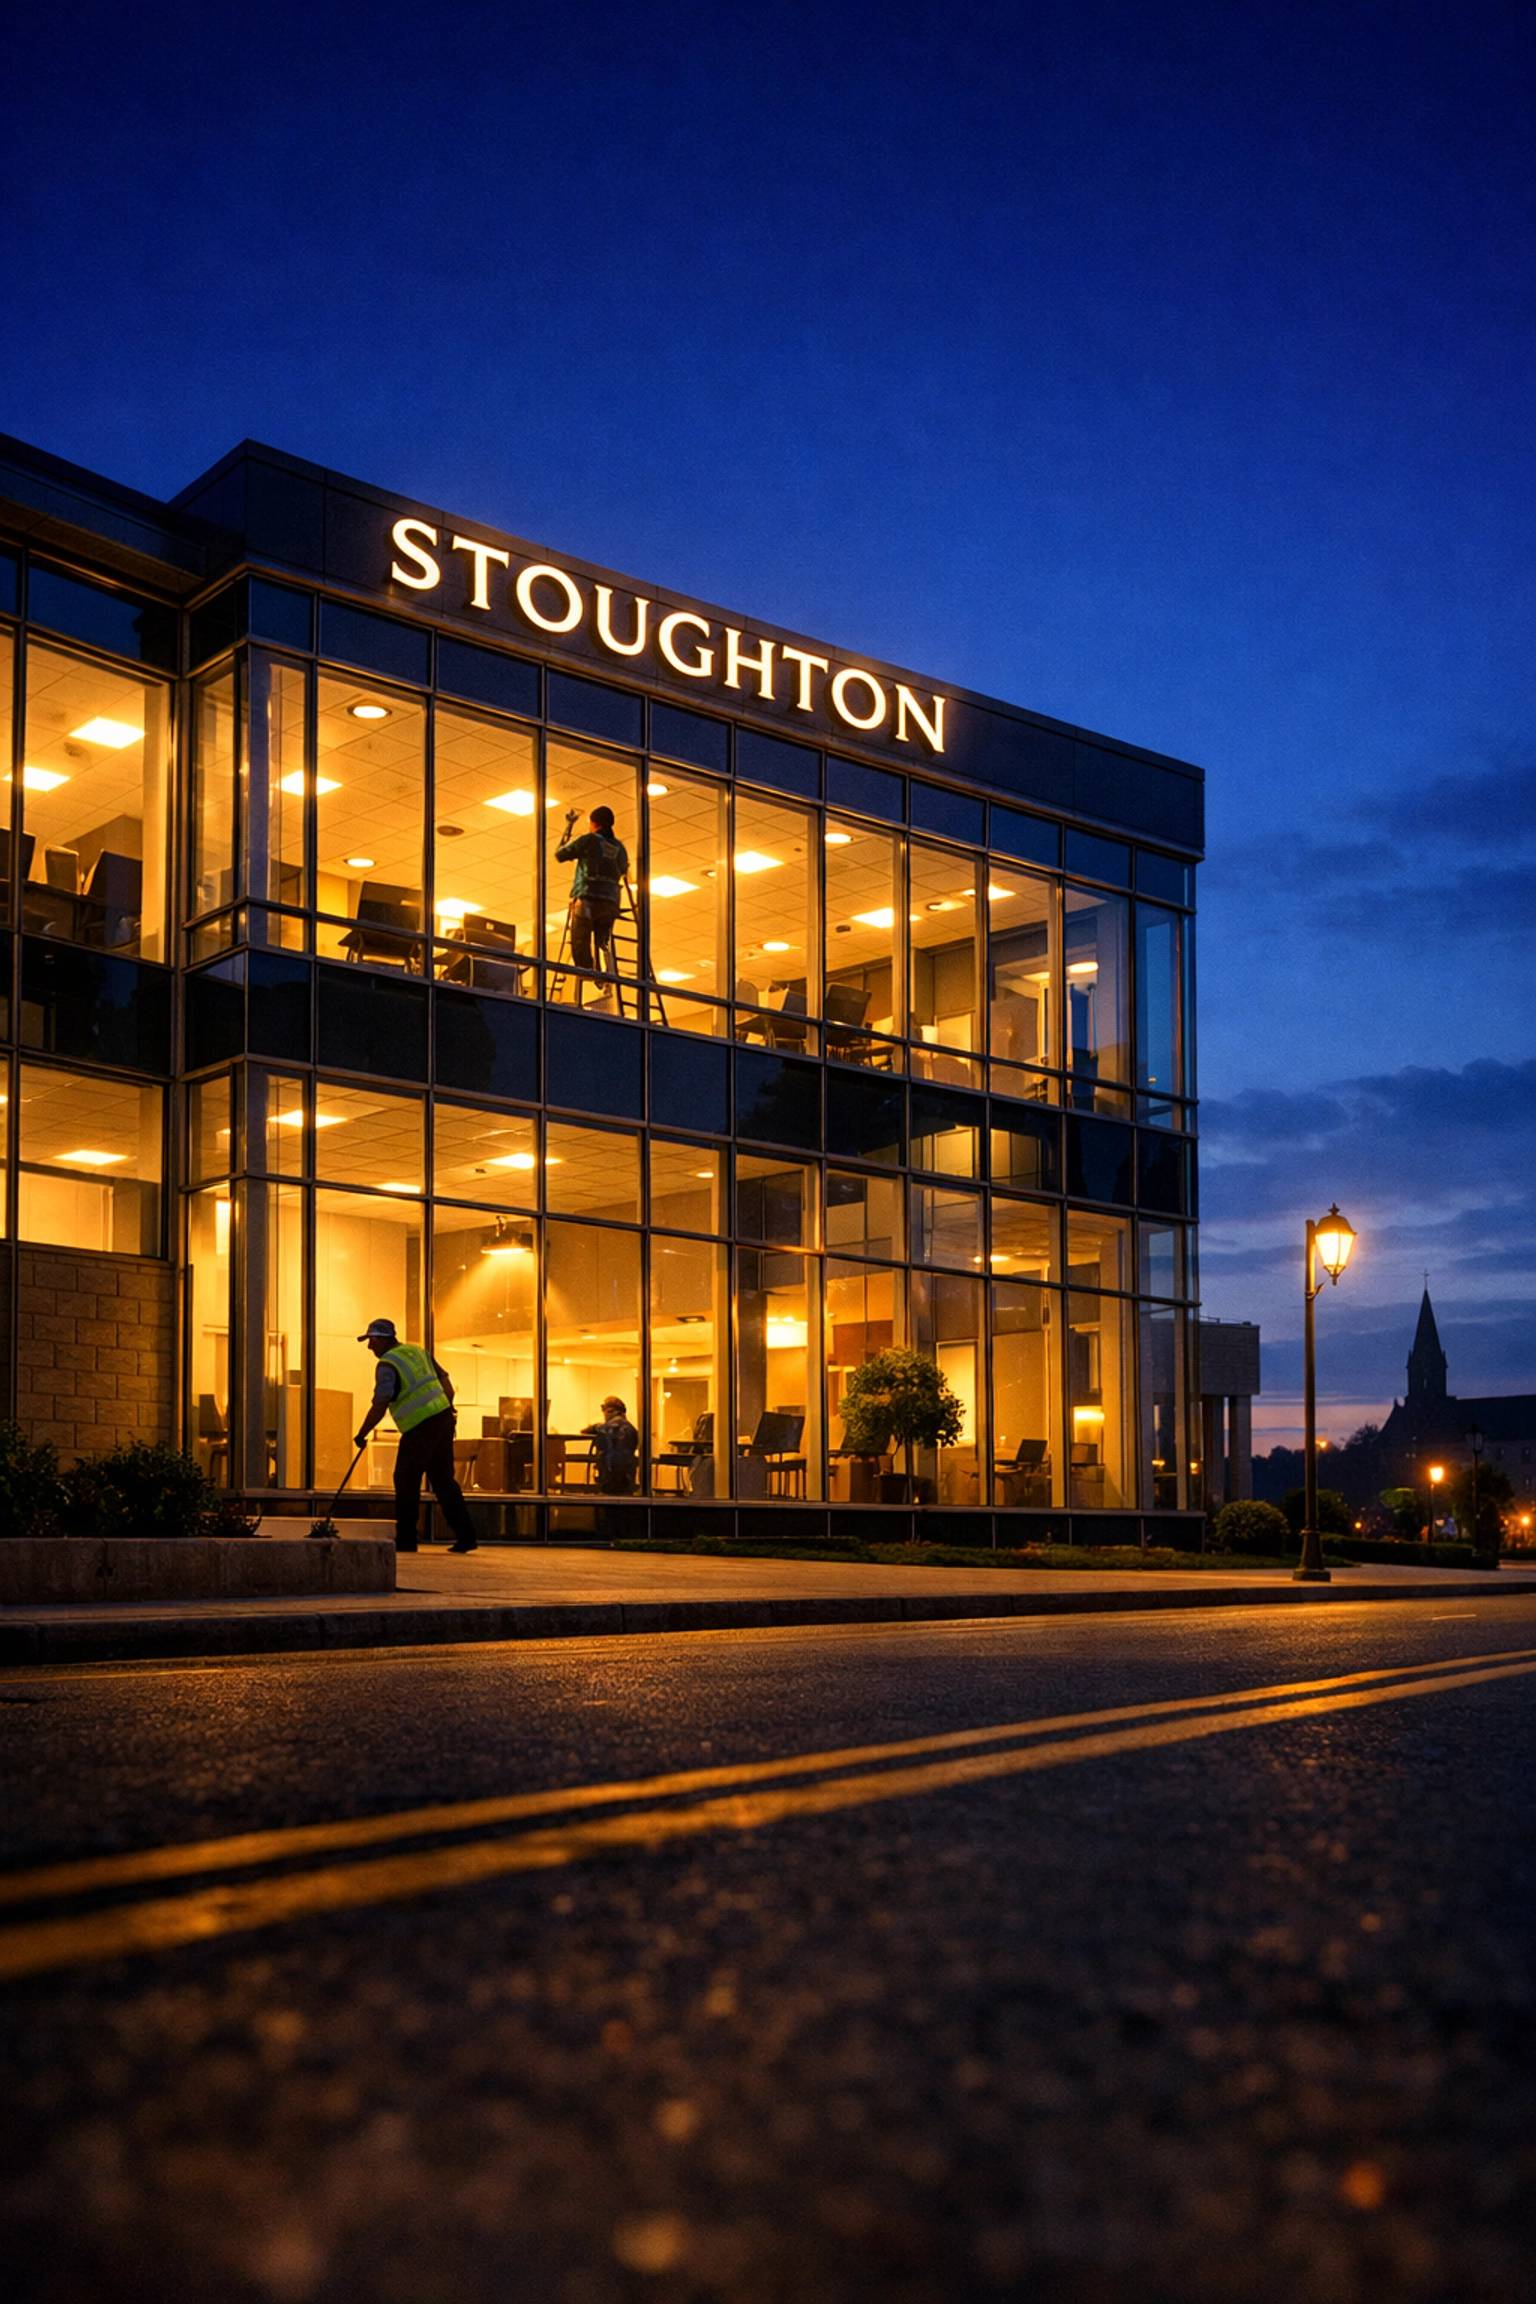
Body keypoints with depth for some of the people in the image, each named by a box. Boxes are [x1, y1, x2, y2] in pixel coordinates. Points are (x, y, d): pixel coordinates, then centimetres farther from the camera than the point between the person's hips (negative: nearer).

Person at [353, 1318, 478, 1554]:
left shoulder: (388, 1365, -10)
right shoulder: (417, 1351, 14)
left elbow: (379, 1407, -16)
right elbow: (444, 1379, 19)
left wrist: (360, 1435, -6)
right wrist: (448, 1409, 28)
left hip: (420, 1428, -8)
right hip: (443, 1419, 8)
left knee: (406, 1480, 3)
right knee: (443, 1479, 10)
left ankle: (405, 1540, 6)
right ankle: (466, 1536, 6)